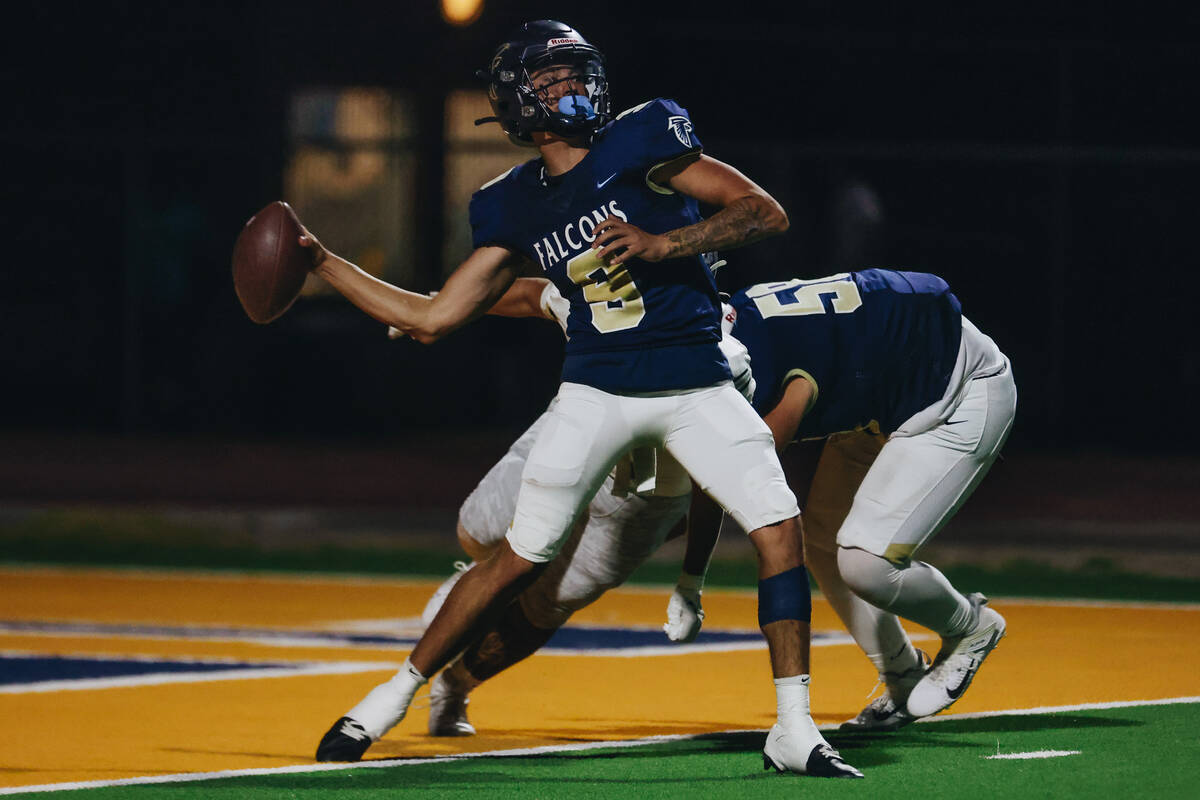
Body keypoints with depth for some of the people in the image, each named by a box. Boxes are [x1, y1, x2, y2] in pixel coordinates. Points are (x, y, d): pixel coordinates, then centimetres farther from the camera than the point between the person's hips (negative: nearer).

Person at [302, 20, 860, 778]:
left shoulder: (640, 140, -7)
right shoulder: (513, 207, 4)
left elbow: (767, 213, -12)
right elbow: (433, 318, 10)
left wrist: (660, 243, -23)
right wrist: (321, 260, 10)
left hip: (695, 386, -2)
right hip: (598, 392, 2)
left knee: (779, 527, -16)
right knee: (521, 558, -1)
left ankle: (795, 730, -8)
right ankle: (391, 700, 13)